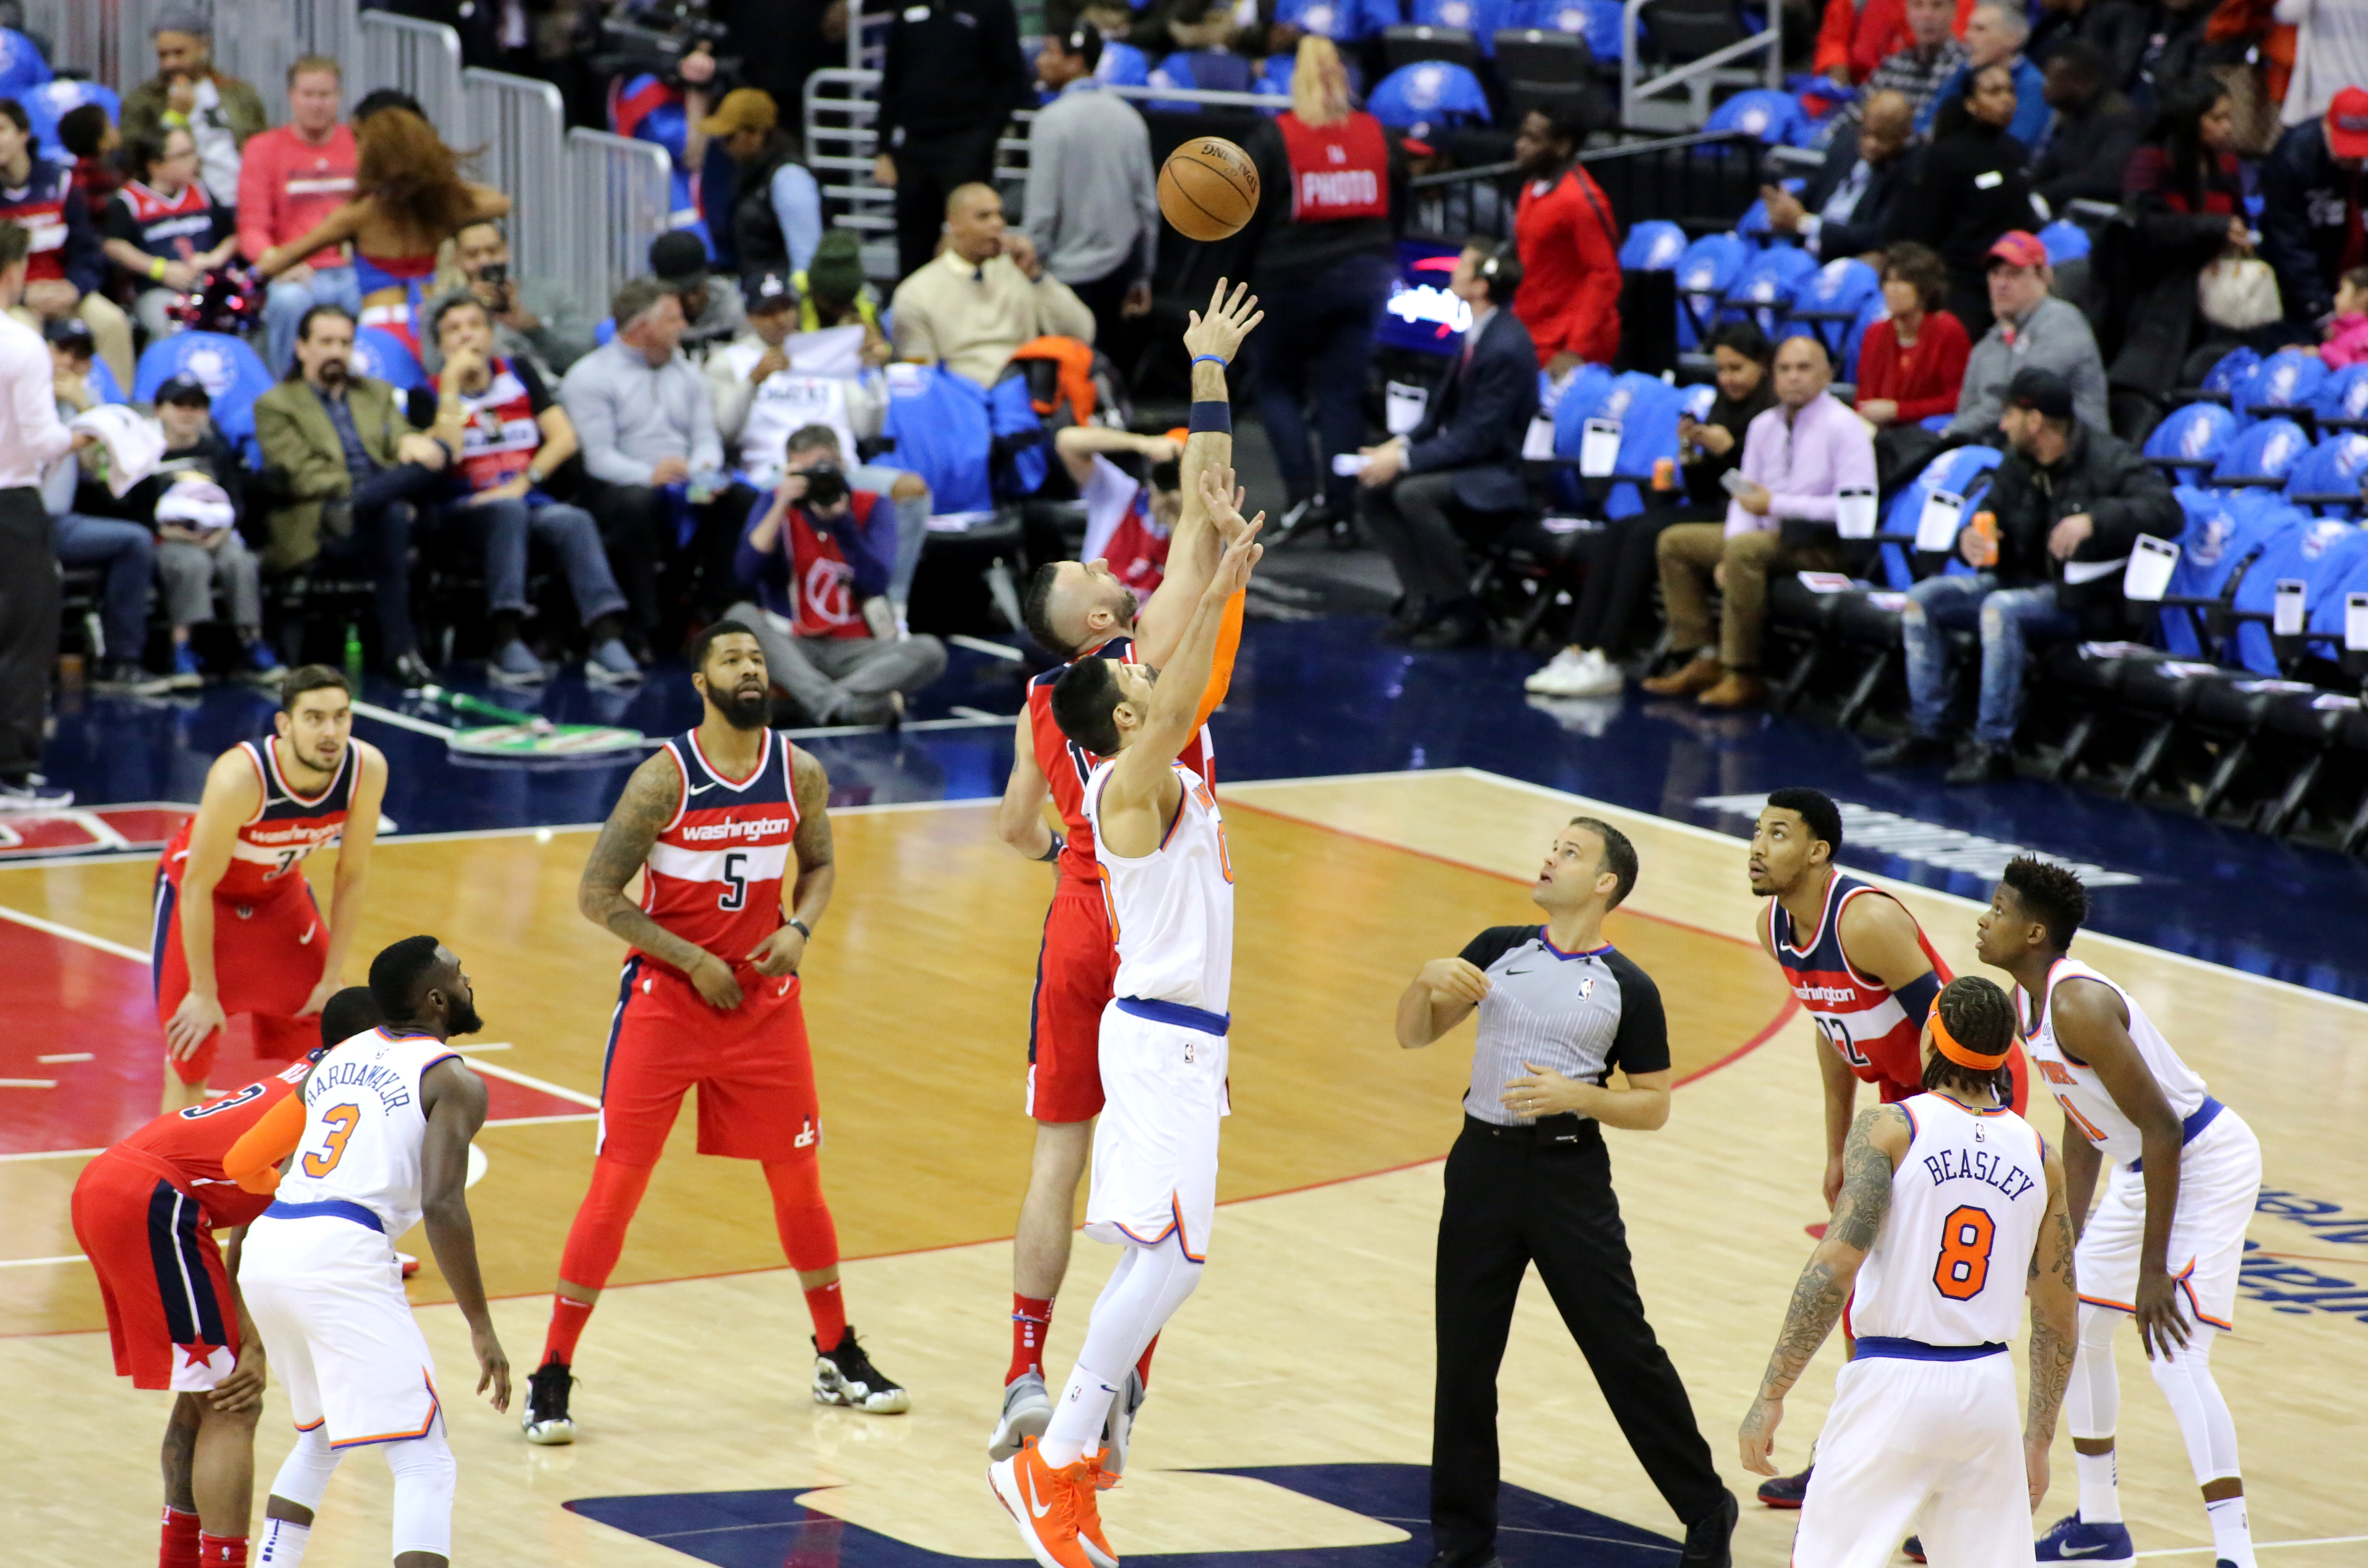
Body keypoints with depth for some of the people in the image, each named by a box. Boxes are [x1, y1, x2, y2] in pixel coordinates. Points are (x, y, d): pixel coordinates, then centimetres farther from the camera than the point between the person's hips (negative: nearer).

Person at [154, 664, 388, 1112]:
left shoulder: (367, 769, -26)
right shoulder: (240, 778, -38)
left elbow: (353, 877, -11)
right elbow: (199, 887, -27)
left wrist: (332, 979, -7)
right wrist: (204, 993, -21)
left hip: (280, 891, 5)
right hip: (202, 893, -5)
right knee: (190, 1058, -7)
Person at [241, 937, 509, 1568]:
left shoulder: (338, 1059, 25)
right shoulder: (454, 1082, 3)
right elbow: (443, 1205, -10)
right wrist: (481, 1328, -8)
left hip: (265, 1253, 7)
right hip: (342, 1256, -7)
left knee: (320, 1435, 30)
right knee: (425, 1464, -5)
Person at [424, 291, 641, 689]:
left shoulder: (518, 374, 16)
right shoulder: (432, 391, 6)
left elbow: (565, 438, 6)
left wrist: (523, 482, -9)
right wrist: (453, 383, -10)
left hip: (530, 501, 3)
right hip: (467, 508, -3)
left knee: (573, 521, -29)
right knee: (508, 511, -36)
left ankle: (607, 641, -45)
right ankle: (507, 643, -44)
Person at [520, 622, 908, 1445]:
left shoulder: (801, 775, -2)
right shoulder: (664, 779, -15)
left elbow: (819, 864, 15)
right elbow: (597, 894, -12)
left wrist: (799, 928, -7)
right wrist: (693, 960, -16)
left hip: (765, 998, 4)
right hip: (665, 998, -4)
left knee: (798, 1178, 11)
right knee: (617, 1184, -6)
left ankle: (838, 1359, 28)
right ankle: (551, 1377, 0)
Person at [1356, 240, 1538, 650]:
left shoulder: (1506, 347, -23)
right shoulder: (1478, 332, 6)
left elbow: (1479, 436, -23)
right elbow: (1445, 412, 15)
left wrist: (1405, 460, -22)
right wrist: (1401, 445, -1)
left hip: (1500, 475, -10)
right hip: (1465, 459, 10)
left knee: (1413, 493, -30)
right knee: (1375, 490, -1)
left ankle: (1463, 615, -18)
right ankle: (1423, 601, 1)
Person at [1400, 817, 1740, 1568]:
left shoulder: (1628, 990, -1)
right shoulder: (1498, 950, 9)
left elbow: (1653, 1107, 0)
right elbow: (1413, 1035, 11)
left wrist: (1577, 1096, -16)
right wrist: (1427, 980, -10)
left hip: (1569, 1175, -4)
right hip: (1483, 1164, 4)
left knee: (1624, 1348, -2)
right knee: (1464, 1358, 6)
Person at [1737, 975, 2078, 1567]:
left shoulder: (1889, 1129, -6)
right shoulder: (2040, 1156, 7)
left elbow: (1835, 1268, -16)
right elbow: (2060, 1321, 12)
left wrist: (1771, 1396, -14)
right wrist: (2039, 1440, 22)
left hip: (1892, 1384, -4)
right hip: (1987, 1388, 4)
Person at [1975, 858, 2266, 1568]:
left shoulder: (2078, 1005, -28)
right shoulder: (2025, 1003, 3)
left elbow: (2161, 1129, -28)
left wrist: (2153, 1272, -27)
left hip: (2209, 1163, -10)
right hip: (2146, 1165, 10)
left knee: (2175, 1356, -18)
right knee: (2077, 1326, 18)